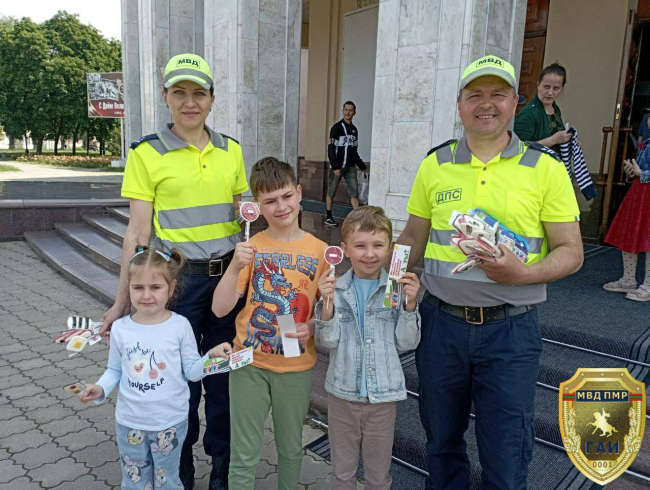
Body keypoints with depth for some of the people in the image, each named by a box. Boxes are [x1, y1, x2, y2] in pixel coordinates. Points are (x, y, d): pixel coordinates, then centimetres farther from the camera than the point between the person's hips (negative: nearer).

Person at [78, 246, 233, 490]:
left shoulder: (180, 326, -14)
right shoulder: (120, 328, -8)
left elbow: (192, 371, -10)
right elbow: (115, 370, 3)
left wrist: (211, 355, -27)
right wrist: (100, 389, -15)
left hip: (170, 423, -2)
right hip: (130, 423, 2)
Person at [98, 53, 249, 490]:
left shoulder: (231, 150, 6)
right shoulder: (147, 153, -5)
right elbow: (138, 233, -6)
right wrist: (123, 302, -6)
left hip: (228, 275, 3)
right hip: (178, 278, -3)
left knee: (223, 374, 14)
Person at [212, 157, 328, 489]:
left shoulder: (319, 251, -6)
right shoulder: (251, 248, -7)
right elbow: (219, 308, -12)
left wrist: (312, 327, -16)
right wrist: (236, 267, -26)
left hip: (296, 366, 1)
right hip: (249, 363, -1)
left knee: (291, 449, 21)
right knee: (244, 456, 12)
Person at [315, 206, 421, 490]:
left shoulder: (398, 289, -8)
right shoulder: (335, 289, -8)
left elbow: (406, 343, -6)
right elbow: (327, 342, -10)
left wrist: (410, 304, -19)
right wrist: (328, 304, -24)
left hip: (383, 395, 0)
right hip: (343, 394, 0)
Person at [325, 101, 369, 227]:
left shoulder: (354, 129, 13)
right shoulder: (337, 128, -6)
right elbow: (331, 149, -11)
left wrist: (363, 167, 17)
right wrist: (335, 167, -19)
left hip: (350, 167, 5)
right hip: (337, 166, -5)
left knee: (354, 192, -3)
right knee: (331, 192, 4)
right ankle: (329, 217, 13)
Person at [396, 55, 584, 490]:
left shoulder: (546, 168, -3)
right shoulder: (435, 164, 4)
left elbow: (571, 252, -2)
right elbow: (413, 238, 11)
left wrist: (523, 274, -20)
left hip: (510, 328, -2)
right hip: (441, 320, 2)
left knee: (505, 453, 11)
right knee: (442, 438, 20)